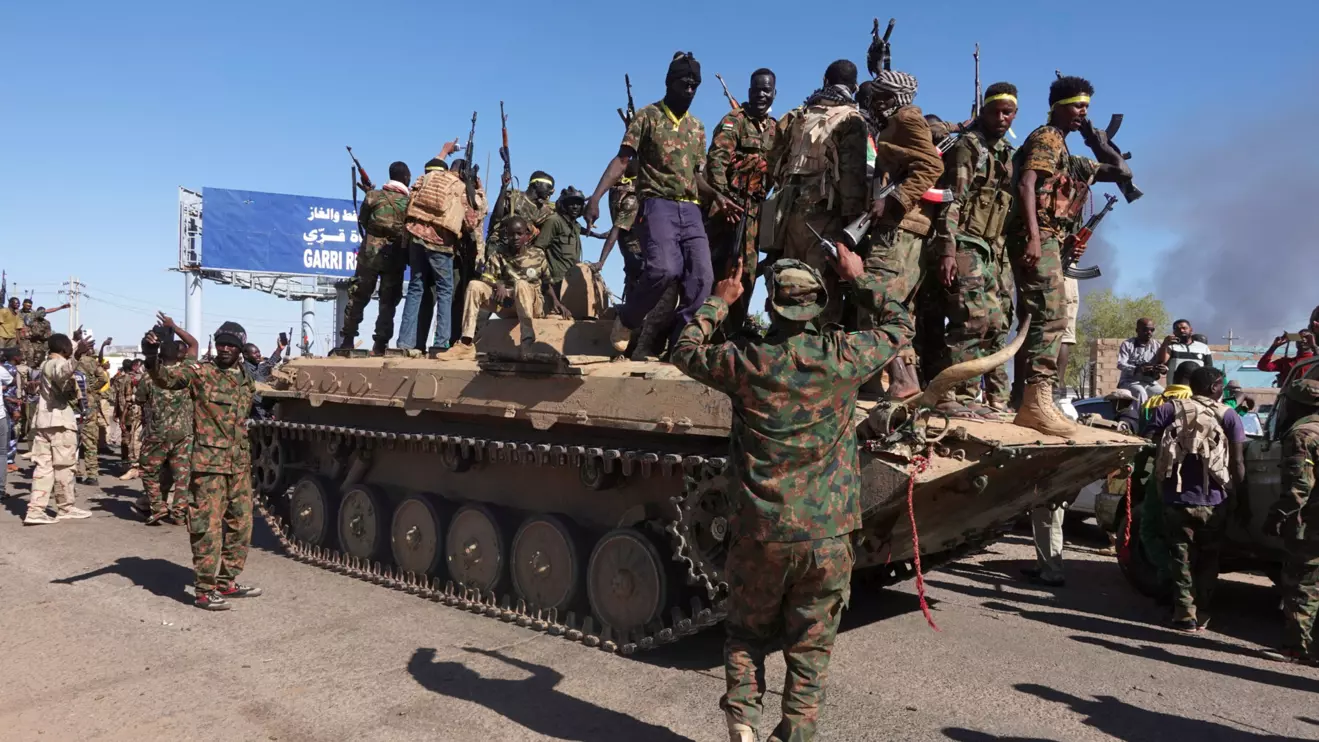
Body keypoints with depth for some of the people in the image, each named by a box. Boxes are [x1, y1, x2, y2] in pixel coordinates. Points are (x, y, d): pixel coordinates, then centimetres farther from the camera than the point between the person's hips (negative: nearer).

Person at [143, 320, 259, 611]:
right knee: (209, 527, -4)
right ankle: (205, 590, 4)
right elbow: (166, 377, -22)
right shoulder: (200, 372, -4)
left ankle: (227, 582, 25)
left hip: (240, 463, 7)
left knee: (241, 524, 12)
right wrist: (152, 358, -37)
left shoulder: (247, 379, 14)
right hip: (209, 462, -7)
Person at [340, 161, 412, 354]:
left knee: (358, 297, 9)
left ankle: (347, 340, 9)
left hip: (370, 252, 1)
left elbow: (362, 221, 11)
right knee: (388, 302, 4)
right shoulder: (410, 201, -1)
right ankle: (380, 344, -1)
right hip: (395, 257, -1)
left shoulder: (373, 195, 1)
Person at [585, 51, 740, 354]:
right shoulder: (648, 116, 4)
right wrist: (596, 196, -16)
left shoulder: (697, 127, 20)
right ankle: (626, 320, -2)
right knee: (663, 268, -26)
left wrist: (716, 195, 3)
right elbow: (622, 160, -3)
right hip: (658, 205, -6)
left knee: (701, 277, -7)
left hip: (691, 210, 6)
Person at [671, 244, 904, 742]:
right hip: (826, 536, 0)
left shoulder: (745, 360, -8)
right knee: (810, 648, 12)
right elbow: (896, 328, 13)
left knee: (746, 633, 20)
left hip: (759, 534, 0)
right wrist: (861, 278, 22)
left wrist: (719, 301, 22)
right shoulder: (843, 356, -7)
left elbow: (685, 350, 12)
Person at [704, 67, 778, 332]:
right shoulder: (734, 120, -3)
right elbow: (715, 160, -13)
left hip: (754, 209, 6)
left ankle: (732, 328, 16)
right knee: (714, 266, -7)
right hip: (729, 203, -6)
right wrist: (723, 198, -20)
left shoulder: (776, 128, 15)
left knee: (746, 271, 8)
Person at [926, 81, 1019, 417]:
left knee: (992, 322, 8)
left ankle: (967, 394, 13)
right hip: (963, 244, -9)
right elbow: (951, 200, -13)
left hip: (986, 250, 9)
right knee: (972, 321, -17)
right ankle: (947, 395, -14)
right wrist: (946, 250, -22)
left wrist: (998, 253, 16)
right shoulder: (968, 144, -4)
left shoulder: (1004, 153, 20)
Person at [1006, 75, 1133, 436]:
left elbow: (1122, 171, 33)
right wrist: (1033, 236, -26)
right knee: (1051, 317, -18)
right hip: (1038, 237, -10)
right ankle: (1038, 401, -23)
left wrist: (1095, 137, 22)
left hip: (1050, 241, 10)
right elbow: (1026, 185, -15)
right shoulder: (1045, 138, 0)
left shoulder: (1069, 158, 28)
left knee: (1039, 319, 7)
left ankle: (1029, 402, 8)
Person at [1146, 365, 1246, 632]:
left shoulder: (1169, 410, 2)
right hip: (1212, 503, 0)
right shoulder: (1228, 415, 0)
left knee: (1182, 559, 11)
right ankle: (1201, 614, 18)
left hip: (1176, 500, 0)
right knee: (1207, 560, 15)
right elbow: (1238, 463, -4)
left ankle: (1185, 614, 9)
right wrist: (1235, 490, 12)